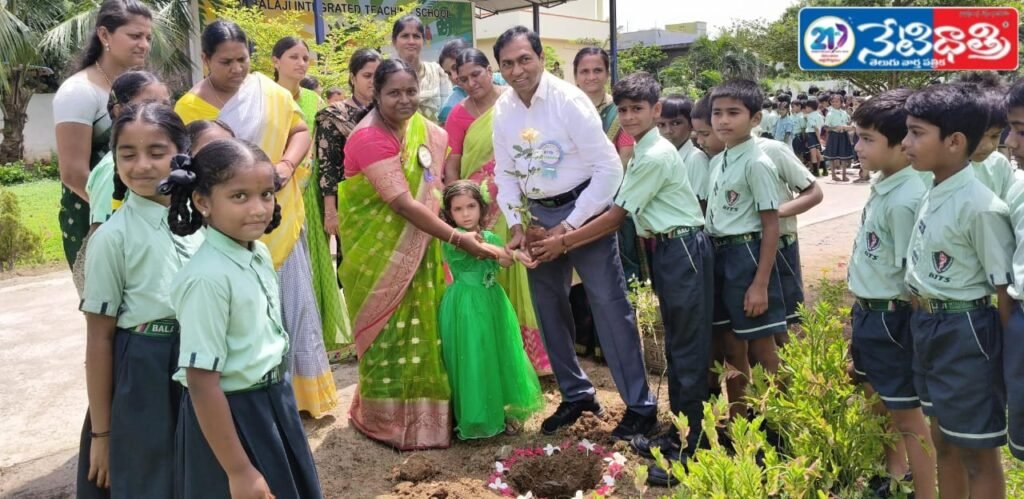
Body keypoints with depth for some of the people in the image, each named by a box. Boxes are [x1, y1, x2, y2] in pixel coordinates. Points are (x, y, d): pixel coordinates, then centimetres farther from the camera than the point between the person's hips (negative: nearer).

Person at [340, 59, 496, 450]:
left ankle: (419, 411, 28)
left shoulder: (426, 131, 2)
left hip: (417, 246, 7)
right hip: (378, 250, -7)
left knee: (421, 326, 12)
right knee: (389, 330, 2)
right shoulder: (369, 139, -23)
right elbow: (404, 204, -28)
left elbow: (433, 185, 16)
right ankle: (387, 420, 18)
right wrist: (457, 238, -27)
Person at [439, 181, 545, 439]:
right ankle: (477, 417, 5)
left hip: (492, 304, 6)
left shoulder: (490, 236, 10)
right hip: (465, 307, -6)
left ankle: (504, 411, 18)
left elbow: (505, 261, -8)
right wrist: (515, 254, -25)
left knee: (499, 356, 8)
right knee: (473, 358, -3)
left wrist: (519, 253, -29)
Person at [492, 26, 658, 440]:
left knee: (609, 306, -5)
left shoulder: (569, 100, -17)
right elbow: (505, 173, 9)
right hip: (537, 216, 6)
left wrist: (570, 225, -18)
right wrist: (516, 223, -4)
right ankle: (576, 394, 30)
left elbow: (609, 168, -18)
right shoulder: (503, 110, 0)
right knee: (549, 308, 13)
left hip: (583, 208, -6)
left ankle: (639, 405, 8)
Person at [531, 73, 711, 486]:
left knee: (689, 350, -3)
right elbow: (621, 217, 12)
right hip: (667, 250, 10)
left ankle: (689, 449, 5)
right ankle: (677, 435, 28)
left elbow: (616, 216, -14)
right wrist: (568, 240, 8)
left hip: (683, 250, -10)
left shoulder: (655, 156, -17)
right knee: (675, 346, 16)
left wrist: (563, 242, -7)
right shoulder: (643, 153, 13)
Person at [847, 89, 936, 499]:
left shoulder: (906, 200, -25)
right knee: (878, 402, 26)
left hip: (891, 318, -10)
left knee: (906, 415, 5)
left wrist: (886, 316, -12)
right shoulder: (883, 183, 3)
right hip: (867, 312, 10)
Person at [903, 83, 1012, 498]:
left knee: (977, 452, 8)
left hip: (965, 333, -8)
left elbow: (1006, 291, -16)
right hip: (926, 326, 8)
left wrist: (1009, 359, -10)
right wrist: (923, 319, 16)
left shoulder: (980, 207, -20)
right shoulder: (930, 196, 4)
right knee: (943, 441, 22)